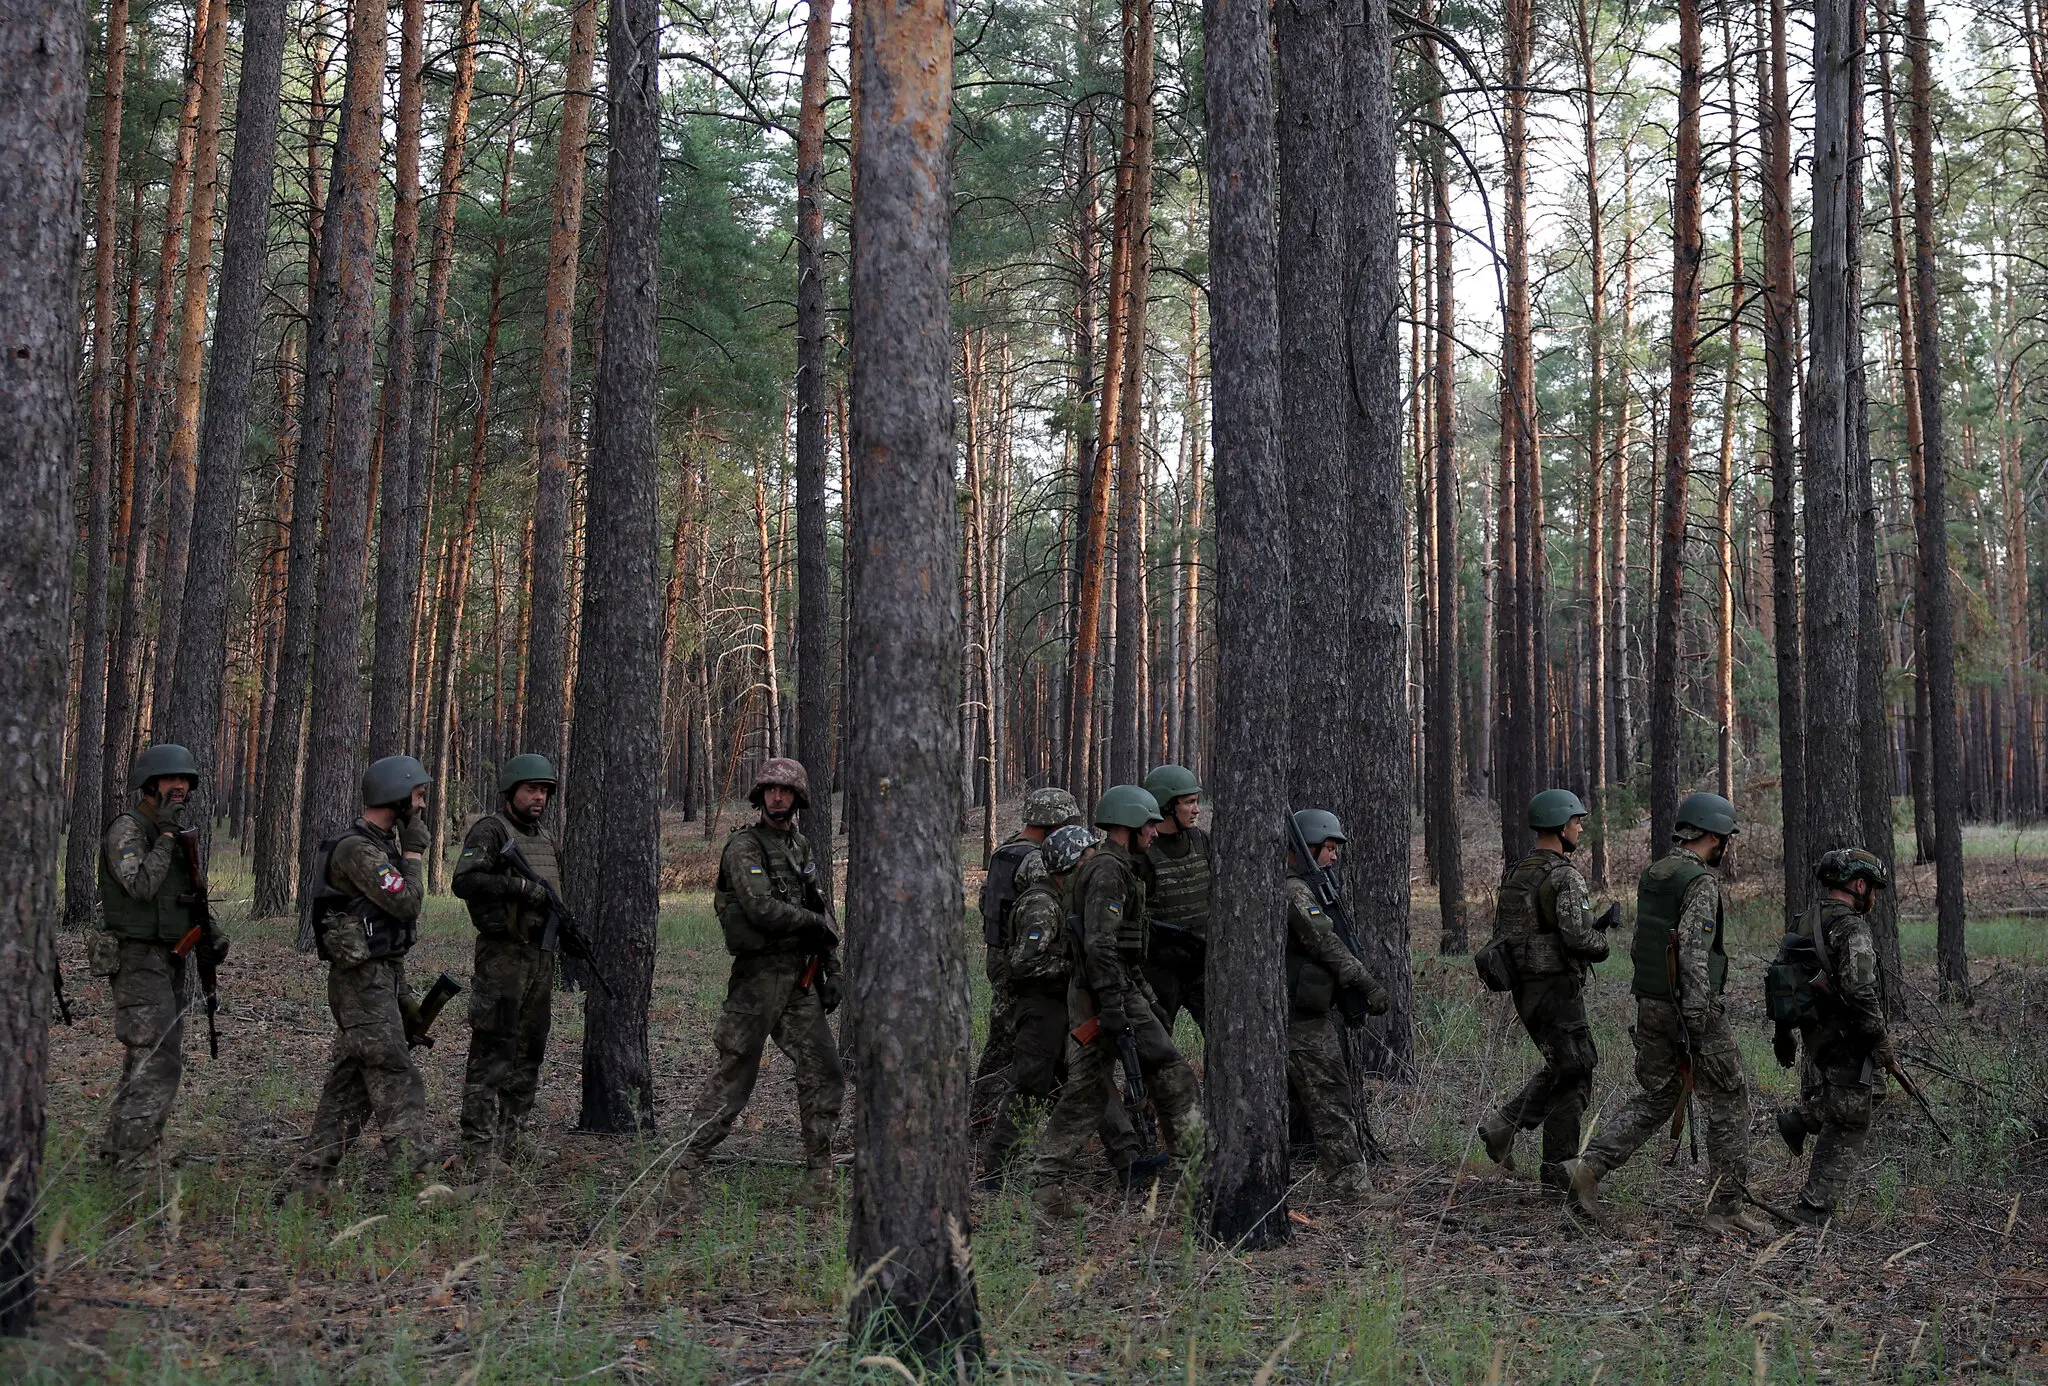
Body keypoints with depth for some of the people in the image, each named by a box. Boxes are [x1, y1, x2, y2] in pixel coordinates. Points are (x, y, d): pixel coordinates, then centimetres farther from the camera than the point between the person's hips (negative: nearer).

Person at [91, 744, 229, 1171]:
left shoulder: (179, 836, 14)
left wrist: (210, 933, 7)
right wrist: (166, 834, -21)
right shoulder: (127, 829, -12)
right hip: (137, 960, -9)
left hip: (173, 961, 9)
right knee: (158, 1059, -15)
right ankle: (131, 1156, -11)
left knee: (156, 1059, 12)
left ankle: (117, 1150, 21)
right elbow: (141, 886, -25)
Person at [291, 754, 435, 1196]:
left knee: (348, 1087, 10)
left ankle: (311, 1180, 14)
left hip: (379, 978, 10)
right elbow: (407, 904, -22)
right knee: (397, 1080, -11)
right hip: (362, 981, -10)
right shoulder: (357, 850, -15)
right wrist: (414, 852, -10)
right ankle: (407, 1164, -12)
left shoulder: (379, 846, 17)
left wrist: (402, 994, 21)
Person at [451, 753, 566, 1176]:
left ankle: (512, 1136, 22)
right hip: (503, 955, -8)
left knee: (529, 1050, 13)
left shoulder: (549, 840, 17)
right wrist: (519, 885, -24)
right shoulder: (490, 831, -7)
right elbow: (464, 882, -21)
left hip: (542, 955, 8)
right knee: (492, 1051, -8)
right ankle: (479, 1146, -7)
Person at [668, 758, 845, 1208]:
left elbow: (820, 910, 19)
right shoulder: (744, 846, -9)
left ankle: (819, 1174, 11)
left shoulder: (800, 845, 15)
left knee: (825, 1073, 3)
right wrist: (817, 924, -9)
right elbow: (762, 909, -21)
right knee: (733, 1077, -5)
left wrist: (832, 971, 13)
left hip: (800, 979, 7)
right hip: (759, 976, -7)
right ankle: (684, 1168, 4)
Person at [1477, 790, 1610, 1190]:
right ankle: (1557, 1165, 7)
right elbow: (1579, 936, -24)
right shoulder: (1564, 876, -16)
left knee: (1559, 1067, 21)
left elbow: (1500, 932, 15)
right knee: (1574, 1074, 3)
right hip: (1558, 988, -8)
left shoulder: (1515, 874, 10)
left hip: (1524, 987, 8)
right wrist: (1602, 944, -4)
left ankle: (1502, 1126, 13)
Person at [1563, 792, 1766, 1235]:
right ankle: (1727, 1207, 8)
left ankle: (1589, 1167, 1)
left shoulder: (1650, 876, 10)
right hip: (1691, 1006, -8)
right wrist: (1696, 1019, -25)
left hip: (1650, 1003, 8)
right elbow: (1694, 952, -24)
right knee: (1728, 1103, 5)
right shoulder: (1701, 882, -16)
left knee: (1656, 1098, 16)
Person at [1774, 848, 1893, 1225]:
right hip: (1846, 1041, -8)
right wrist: (1879, 1037, -14)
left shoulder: (1804, 923, 10)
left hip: (1814, 1035, 8)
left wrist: (1782, 1035, 25)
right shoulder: (1850, 928, -18)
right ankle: (1813, 1209, 2)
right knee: (1848, 1127, 2)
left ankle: (1800, 1120, 17)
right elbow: (1859, 991, -26)